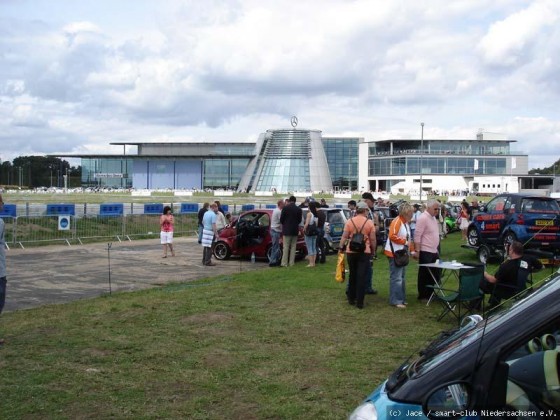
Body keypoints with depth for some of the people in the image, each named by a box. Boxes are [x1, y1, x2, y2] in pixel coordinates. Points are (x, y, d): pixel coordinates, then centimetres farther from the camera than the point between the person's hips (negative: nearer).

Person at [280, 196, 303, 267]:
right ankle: (291, 263, 9)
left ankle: (284, 263, -1)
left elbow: (281, 219, -5)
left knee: (286, 247, 0)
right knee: (293, 247, 8)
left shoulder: (285, 208, -9)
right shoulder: (299, 209, 0)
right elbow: (300, 220, 6)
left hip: (287, 230, -3)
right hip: (295, 230, 3)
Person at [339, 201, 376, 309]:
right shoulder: (369, 223, -4)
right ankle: (359, 302, 0)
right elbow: (372, 239, -3)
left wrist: (341, 247, 5)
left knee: (352, 275, 16)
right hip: (365, 252, -2)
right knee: (362, 277, 1)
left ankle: (351, 298, 24)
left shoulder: (349, 222, -1)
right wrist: (373, 249, 10)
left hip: (351, 252, 2)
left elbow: (344, 237, -4)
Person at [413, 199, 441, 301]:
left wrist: (437, 249, 19)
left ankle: (431, 293, 25)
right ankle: (422, 295, 11)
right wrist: (417, 251, -22)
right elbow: (417, 236, -20)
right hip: (425, 252, -9)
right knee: (425, 275, 1)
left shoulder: (433, 217, 13)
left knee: (435, 274, 14)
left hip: (434, 251, 9)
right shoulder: (423, 218, -16)